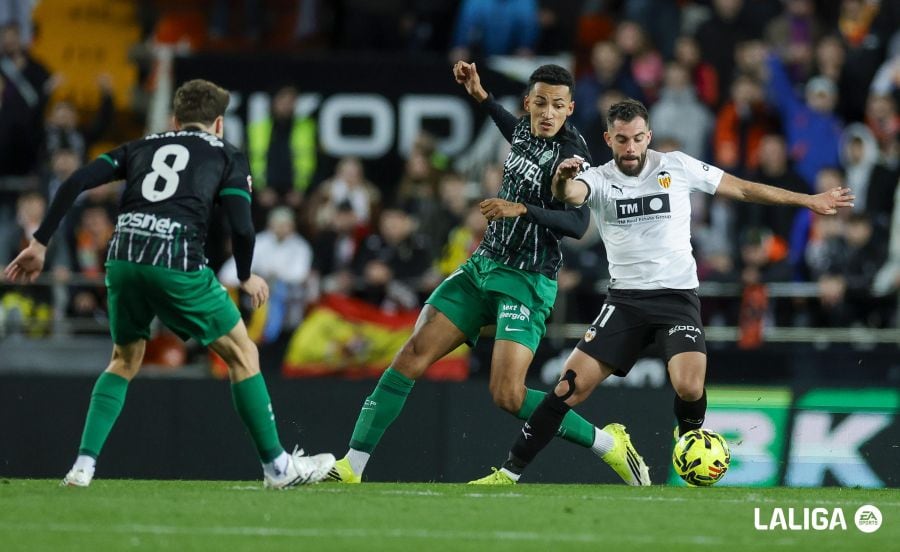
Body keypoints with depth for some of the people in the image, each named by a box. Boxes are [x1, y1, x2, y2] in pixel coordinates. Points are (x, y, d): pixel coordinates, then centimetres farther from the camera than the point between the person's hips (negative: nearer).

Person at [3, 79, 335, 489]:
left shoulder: (141, 147, 25)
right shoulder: (227, 155, 16)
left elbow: (75, 183, 12)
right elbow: (241, 227, 2)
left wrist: (40, 243, 14)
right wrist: (247, 278, 21)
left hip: (122, 257, 4)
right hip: (177, 262, -4)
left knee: (124, 361, 25)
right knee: (242, 354, 13)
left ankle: (83, 465, 12)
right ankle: (277, 466, 16)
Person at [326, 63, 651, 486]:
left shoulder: (570, 156, -16)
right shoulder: (527, 128, 7)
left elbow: (577, 224, -27)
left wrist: (521, 209, -37)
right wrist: (481, 96, 29)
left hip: (525, 281, -7)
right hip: (482, 266, 7)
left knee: (508, 396, -19)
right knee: (411, 360, -5)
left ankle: (609, 444, -1)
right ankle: (351, 467, -4)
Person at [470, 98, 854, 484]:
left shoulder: (678, 167, 0)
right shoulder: (598, 179, -1)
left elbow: (743, 189, 7)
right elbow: (571, 195, -24)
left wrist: (808, 201, 8)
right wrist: (562, 182, -50)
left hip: (677, 296, -1)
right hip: (625, 299, 1)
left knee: (689, 389, -23)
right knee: (573, 385, -11)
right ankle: (510, 472, -3)